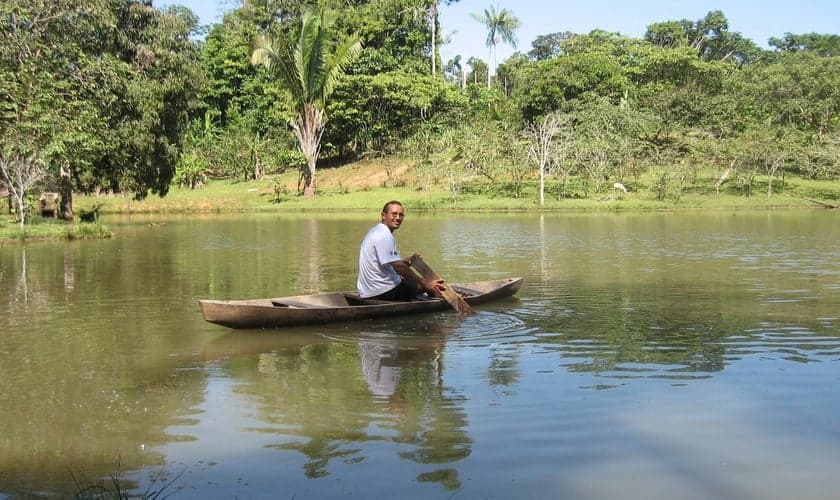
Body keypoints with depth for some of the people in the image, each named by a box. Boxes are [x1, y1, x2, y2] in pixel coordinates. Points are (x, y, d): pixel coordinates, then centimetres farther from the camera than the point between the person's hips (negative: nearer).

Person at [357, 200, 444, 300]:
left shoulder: (376, 231, 16)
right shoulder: (384, 236, -18)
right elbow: (399, 267, -24)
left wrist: (406, 261, 15)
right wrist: (425, 283, -22)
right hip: (382, 292, -11)